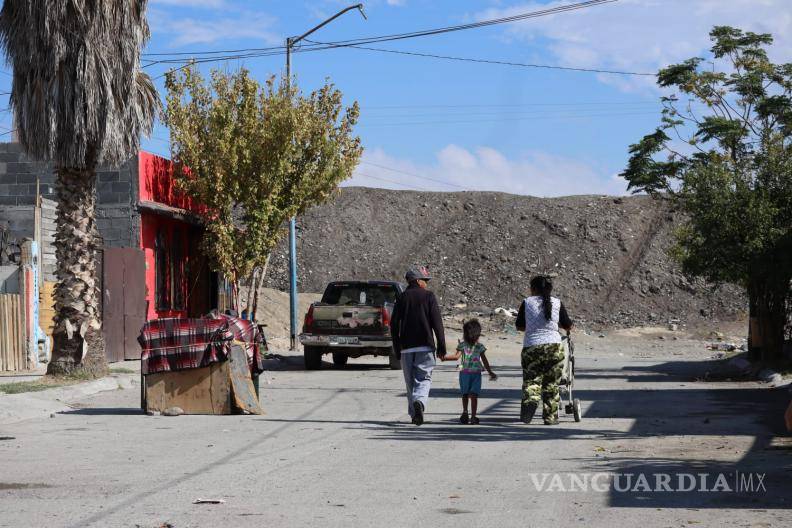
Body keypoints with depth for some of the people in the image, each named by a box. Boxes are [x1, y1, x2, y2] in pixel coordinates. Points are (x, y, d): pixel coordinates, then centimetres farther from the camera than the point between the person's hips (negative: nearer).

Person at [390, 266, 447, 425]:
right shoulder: (428, 296, -1)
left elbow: (394, 324, 6)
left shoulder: (402, 298, 8)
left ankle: (414, 414, 10)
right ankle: (419, 402, -28)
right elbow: (437, 322, -6)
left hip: (406, 347, 3)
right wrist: (441, 346, -2)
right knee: (424, 378, -1)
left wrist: (397, 348, 13)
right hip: (425, 346, -3)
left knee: (410, 381, 10)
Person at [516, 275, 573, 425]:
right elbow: (568, 326, 10)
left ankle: (531, 400, -25)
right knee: (551, 384, 10)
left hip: (531, 346, -1)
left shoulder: (527, 302, 2)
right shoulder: (557, 303, 4)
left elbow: (520, 326, 9)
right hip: (553, 346, 1)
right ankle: (550, 417, 12)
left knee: (531, 379, 5)